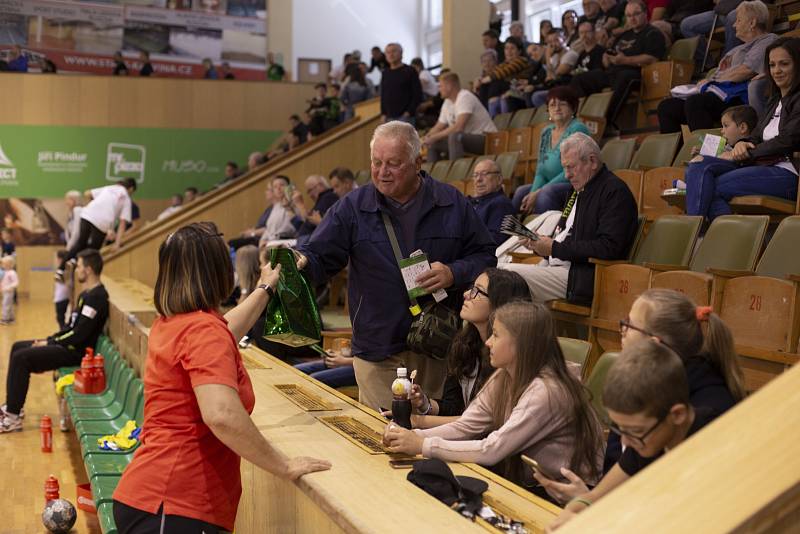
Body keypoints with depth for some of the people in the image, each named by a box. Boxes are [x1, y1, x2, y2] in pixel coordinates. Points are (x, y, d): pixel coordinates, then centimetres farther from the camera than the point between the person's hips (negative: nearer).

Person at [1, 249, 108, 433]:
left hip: (75, 352, -11)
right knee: (17, 347, 14)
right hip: (68, 345, 11)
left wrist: (50, 343, -13)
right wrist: (49, 339, 8)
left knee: (21, 357, -17)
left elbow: (79, 334, -23)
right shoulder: (87, 294, 15)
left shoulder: (95, 296, -19)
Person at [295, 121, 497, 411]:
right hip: (378, 354, -1)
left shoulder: (452, 204, 3)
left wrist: (454, 274, -13)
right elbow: (319, 258, -3)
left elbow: (486, 255, 6)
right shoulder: (352, 208, 1)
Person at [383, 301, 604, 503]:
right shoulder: (503, 379, 1)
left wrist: (423, 445, -25)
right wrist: (413, 436, -18)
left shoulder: (545, 391, -25)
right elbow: (464, 427, -3)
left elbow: (491, 451, -27)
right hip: (529, 484, 7)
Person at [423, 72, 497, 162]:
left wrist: (434, 137, -23)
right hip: (466, 139, 9)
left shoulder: (465, 97, -17)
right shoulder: (447, 103, 9)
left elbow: (458, 127, -28)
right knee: (432, 143, 6)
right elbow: (438, 127, 17)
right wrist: (425, 138, -4)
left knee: (454, 136, -36)